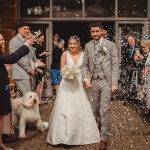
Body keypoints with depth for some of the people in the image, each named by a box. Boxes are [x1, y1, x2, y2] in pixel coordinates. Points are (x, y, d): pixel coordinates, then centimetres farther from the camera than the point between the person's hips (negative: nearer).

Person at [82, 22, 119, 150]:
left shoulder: (111, 45, -1)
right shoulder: (88, 46, 8)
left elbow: (115, 65, -3)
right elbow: (85, 64, 9)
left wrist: (114, 83, -9)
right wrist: (86, 79, -6)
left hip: (106, 82, -3)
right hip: (92, 82, 3)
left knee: (104, 111, -2)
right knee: (93, 110, 11)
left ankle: (104, 138, 8)